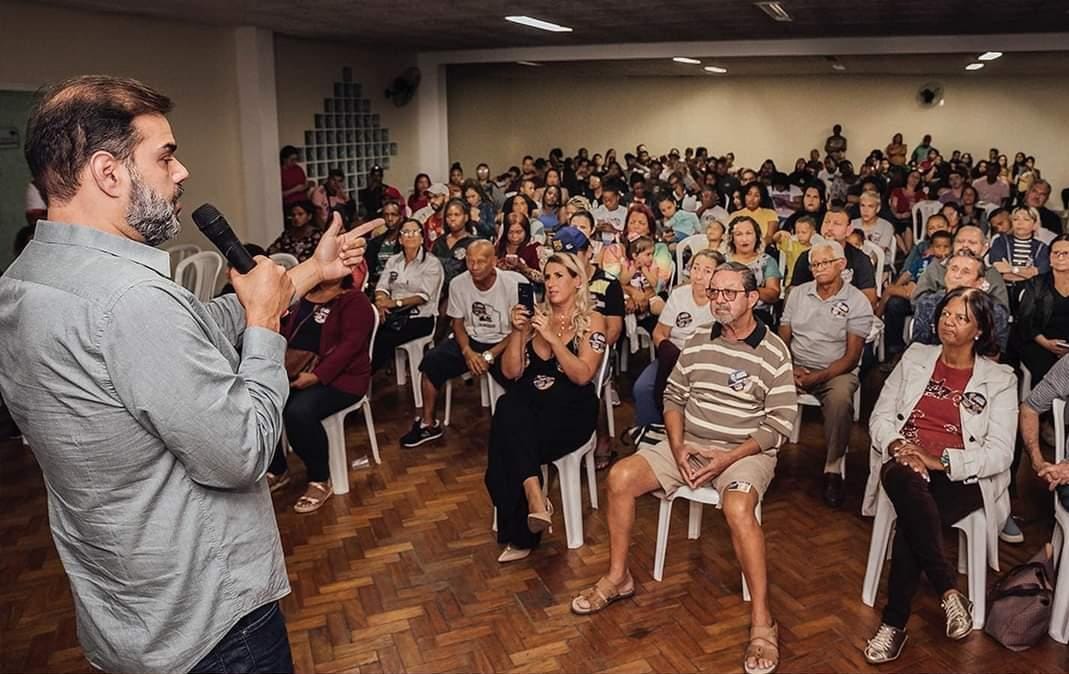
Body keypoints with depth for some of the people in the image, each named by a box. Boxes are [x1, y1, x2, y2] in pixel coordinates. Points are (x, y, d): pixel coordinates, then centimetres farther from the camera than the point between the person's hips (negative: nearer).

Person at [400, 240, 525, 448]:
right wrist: (468, 352, -14)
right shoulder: (458, 284, -5)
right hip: (471, 339, 4)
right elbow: (458, 322, 5)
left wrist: (489, 356, -20)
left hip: (504, 344, -4)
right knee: (431, 361, -16)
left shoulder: (514, 284, -17)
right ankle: (428, 424, 2)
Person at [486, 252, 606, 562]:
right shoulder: (535, 315, 13)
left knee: (509, 445, -30)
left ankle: (520, 536, -19)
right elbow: (510, 372, 9)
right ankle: (534, 495, -33)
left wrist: (552, 337, -17)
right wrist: (517, 332, -5)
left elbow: (583, 376, -12)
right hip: (527, 405, 4)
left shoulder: (592, 321, 2)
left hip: (571, 411, -4)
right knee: (508, 409, -34)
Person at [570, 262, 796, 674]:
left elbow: (779, 426, -10)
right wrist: (677, 447, -7)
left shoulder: (774, 353, -9)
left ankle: (761, 622, -21)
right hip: (689, 444, 5)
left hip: (746, 452, -5)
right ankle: (618, 578, 4)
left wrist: (728, 459, -19)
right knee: (620, 476, -12)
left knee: (737, 508, -36)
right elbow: (673, 397, 10)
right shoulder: (697, 344, 5)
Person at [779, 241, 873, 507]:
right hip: (796, 368, 3)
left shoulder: (857, 302, -1)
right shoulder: (797, 294, 10)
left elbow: (851, 357, -6)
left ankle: (833, 469, -20)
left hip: (836, 372, -3)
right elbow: (783, 339, 9)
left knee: (840, 399, -37)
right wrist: (791, 370, -10)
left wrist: (817, 378, -19)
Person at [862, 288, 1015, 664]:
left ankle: (894, 623, -19)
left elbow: (1000, 453, -4)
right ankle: (949, 593, -26)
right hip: (906, 465, 2)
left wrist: (941, 461, -18)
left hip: (962, 477, -2)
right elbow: (881, 416, 10)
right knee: (903, 478, -37)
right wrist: (898, 445, -12)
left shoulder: (999, 379, 5)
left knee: (909, 523, -33)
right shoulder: (915, 358, 13)